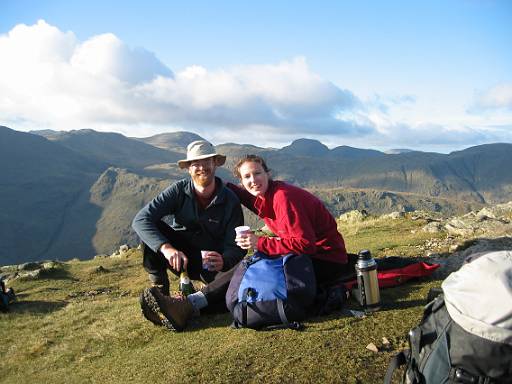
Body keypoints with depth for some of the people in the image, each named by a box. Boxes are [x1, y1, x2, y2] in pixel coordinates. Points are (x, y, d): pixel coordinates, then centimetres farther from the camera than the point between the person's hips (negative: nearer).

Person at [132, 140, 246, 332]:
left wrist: (224, 261, -39)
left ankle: (189, 304, -52)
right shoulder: (179, 190, -11)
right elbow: (140, 219, -22)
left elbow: (235, 247, -14)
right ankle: (160, 289, -22)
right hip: (180, 257, 1)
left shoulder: (231, 201, -12)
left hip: (213, 264, -1)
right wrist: (166, 247, -40)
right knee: (150, 228, -23)